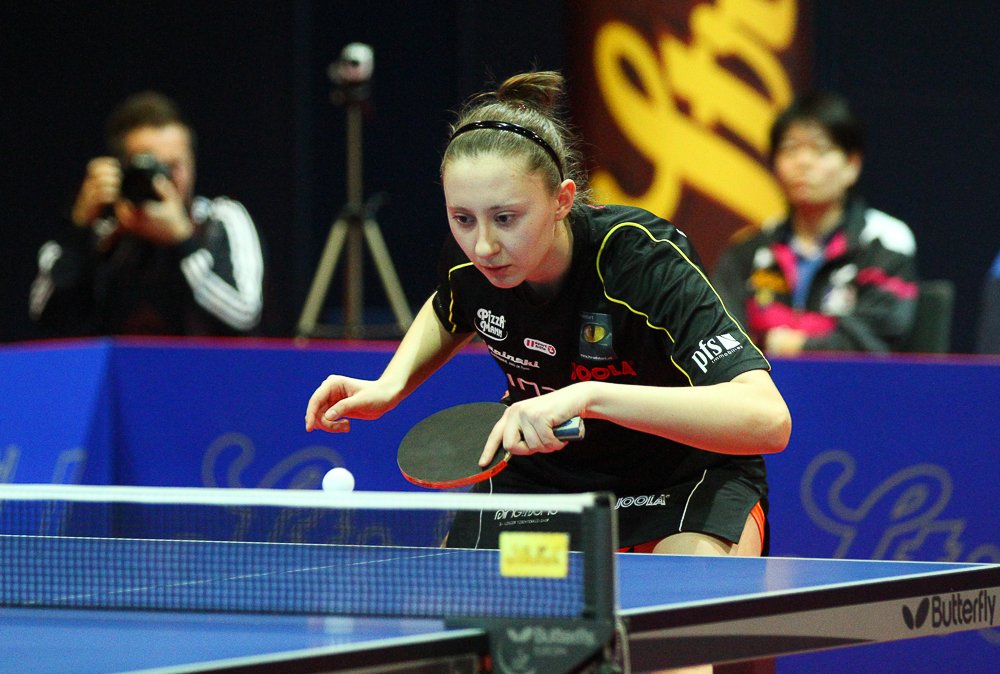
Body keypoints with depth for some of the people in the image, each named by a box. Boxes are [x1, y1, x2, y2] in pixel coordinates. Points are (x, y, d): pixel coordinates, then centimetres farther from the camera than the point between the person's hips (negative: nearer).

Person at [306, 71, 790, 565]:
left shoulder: (643, 260, -32)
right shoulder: (469, 254, -16)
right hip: (540, 470, 5)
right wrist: (388, 387, -6)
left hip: (684, 477, -5)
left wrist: (589, 396, -52)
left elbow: (768, 419, -45)